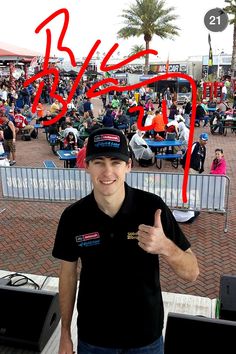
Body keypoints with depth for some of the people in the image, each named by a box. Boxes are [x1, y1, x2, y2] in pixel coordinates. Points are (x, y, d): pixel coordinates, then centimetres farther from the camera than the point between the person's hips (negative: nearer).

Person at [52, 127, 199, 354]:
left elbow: (191, 273, -14)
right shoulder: (73, 216, -14)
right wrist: (65, 334, 5)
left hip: (146, 335, 0)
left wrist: (165, 247, -34)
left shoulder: (152, 207, -19)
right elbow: (68, 274, 0)